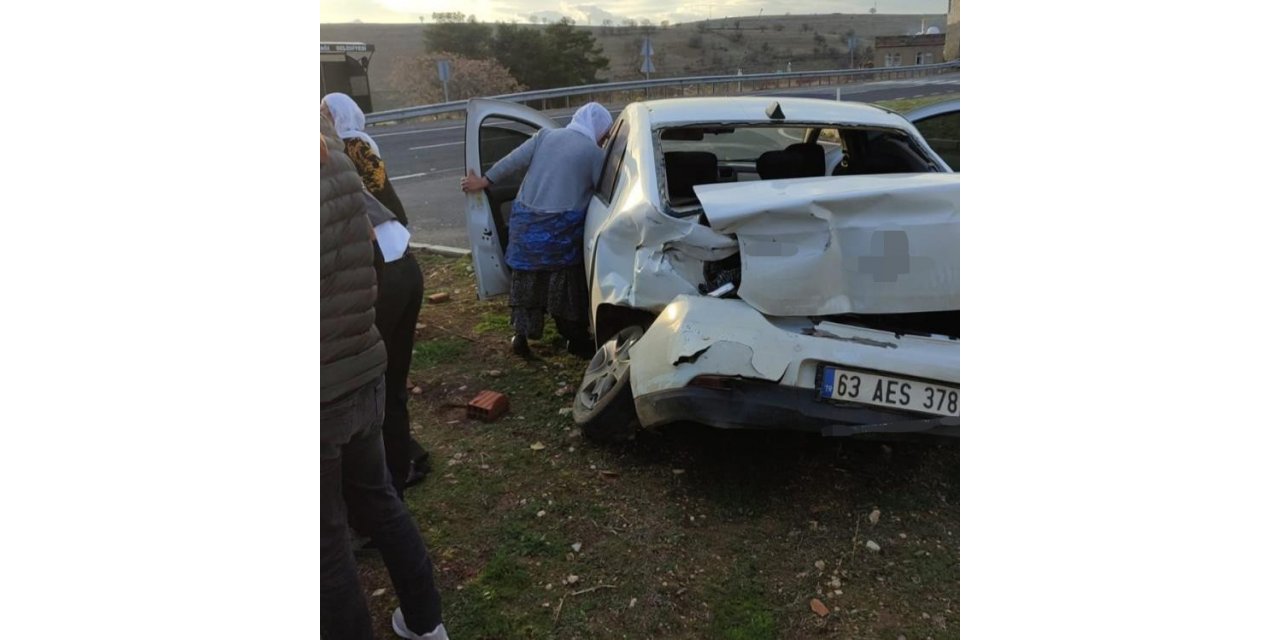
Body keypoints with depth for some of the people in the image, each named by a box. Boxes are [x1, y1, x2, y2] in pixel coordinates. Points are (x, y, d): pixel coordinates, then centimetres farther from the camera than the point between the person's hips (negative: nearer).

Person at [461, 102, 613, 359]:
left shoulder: (546, 135, 9)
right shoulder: (595, 154, -2)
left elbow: (512, 162, 7)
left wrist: (483, 182, 15)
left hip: (527, 220, 5)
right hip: (560, 228, -4)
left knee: (527, 279, 16)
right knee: (567, 283, 8)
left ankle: (521, 335, 21)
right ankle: (577, 341, 17)